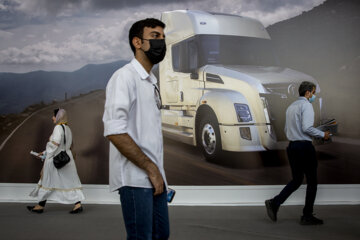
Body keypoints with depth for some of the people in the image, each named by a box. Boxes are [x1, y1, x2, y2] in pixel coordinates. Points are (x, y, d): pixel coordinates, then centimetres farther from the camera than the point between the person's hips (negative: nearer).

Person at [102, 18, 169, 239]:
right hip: (135, 178, -8)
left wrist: (158, 171, 11)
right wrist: (151, 168, -17)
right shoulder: (125, 76, -11)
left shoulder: (152, 82, 16)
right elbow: (114, 131, -21)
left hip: (155, 176, 8)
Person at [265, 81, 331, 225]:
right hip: (304, 146, -8)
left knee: (296, 180, 15)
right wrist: (322, 135, -7)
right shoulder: (306, 105, -9)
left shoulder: (291, 107, 17)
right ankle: (307, 216, 8)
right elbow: (307, 128, -19)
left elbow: (286, 130, 20)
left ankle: (274, 203, 0)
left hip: (292, 146, 8)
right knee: (312, 182, 4)